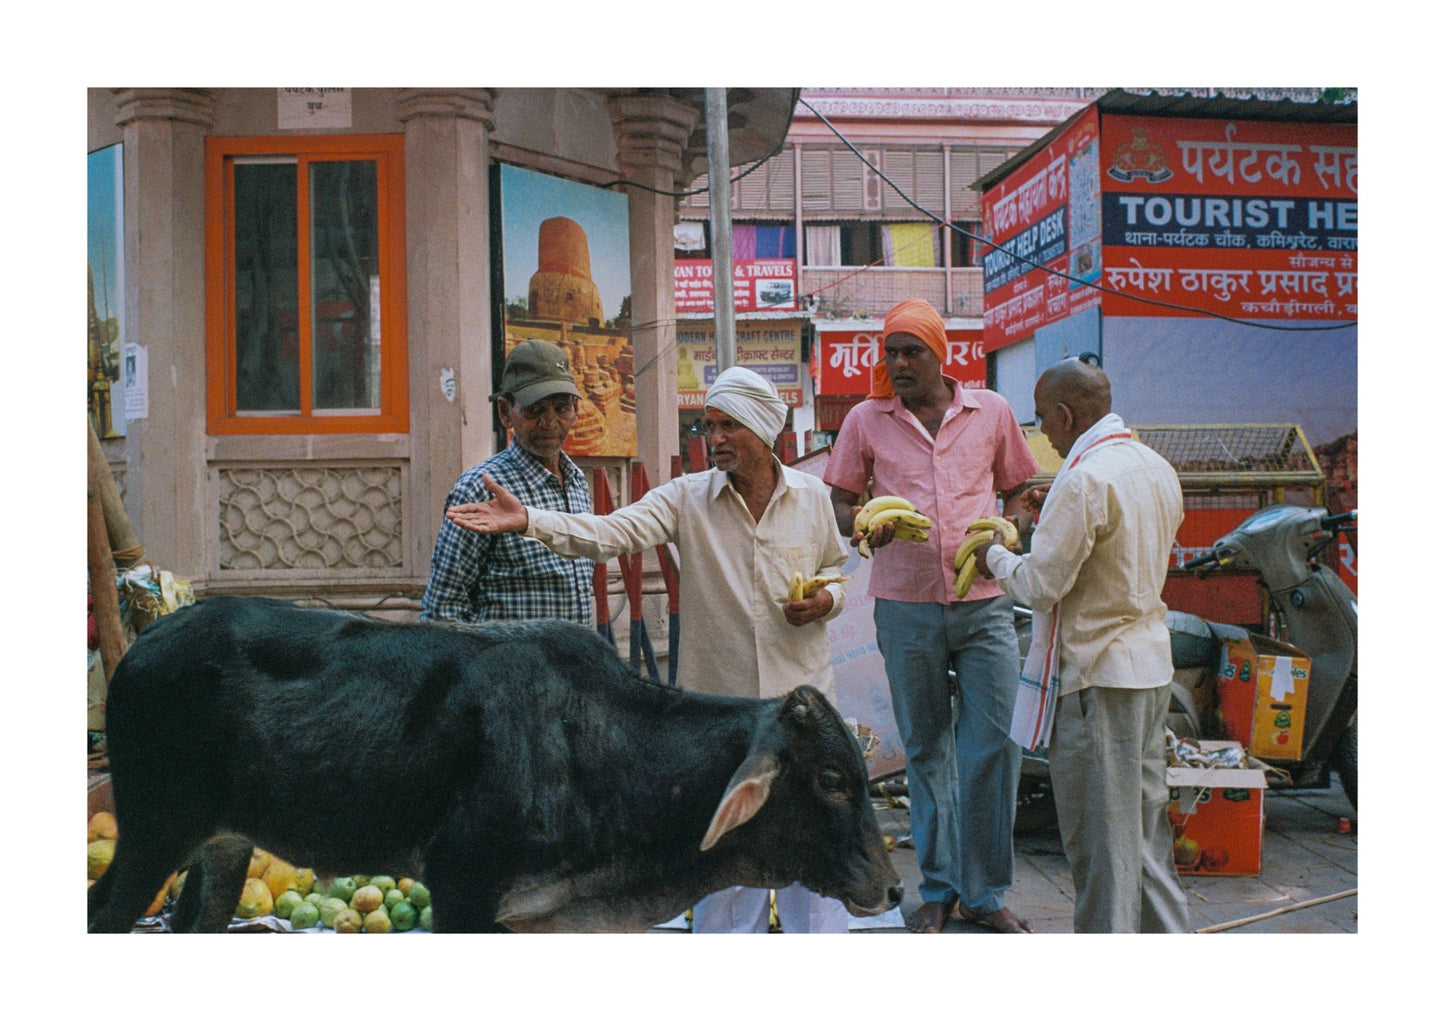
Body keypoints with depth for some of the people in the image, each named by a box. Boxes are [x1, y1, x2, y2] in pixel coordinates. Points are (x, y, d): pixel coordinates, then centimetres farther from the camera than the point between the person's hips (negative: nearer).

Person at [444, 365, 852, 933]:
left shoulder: (812, 498, 3)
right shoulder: (687, 499, -4)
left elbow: (834, 567, 17)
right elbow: (611, 532, -17)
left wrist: (826, 599, -7)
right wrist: (527, 520, -32)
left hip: (801, 696, 1)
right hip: (717, 698, 0)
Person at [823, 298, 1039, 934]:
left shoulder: (991, 412, 6)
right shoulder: (866, 421, 4)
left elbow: (1016, 491, 15)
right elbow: (840, 504, 8)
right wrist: (862, 527, -15)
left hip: (984, 603, 0)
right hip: (906, 606, 0)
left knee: (994, 744, -3)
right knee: (925, 748, 8)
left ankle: (985, 893, 11)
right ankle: (938, 889, 20)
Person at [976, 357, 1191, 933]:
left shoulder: (1084, 481, -20)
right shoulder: (1159, 469, 9)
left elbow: (1041, 587, -18)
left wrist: (996, 554, 0)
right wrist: (1056, 517, 15)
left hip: (1096, 674, -9)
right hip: (1152, 666, 9)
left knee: (1098, 833, 0)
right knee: (1146, 820, 18)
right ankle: (1166, 933, 27)